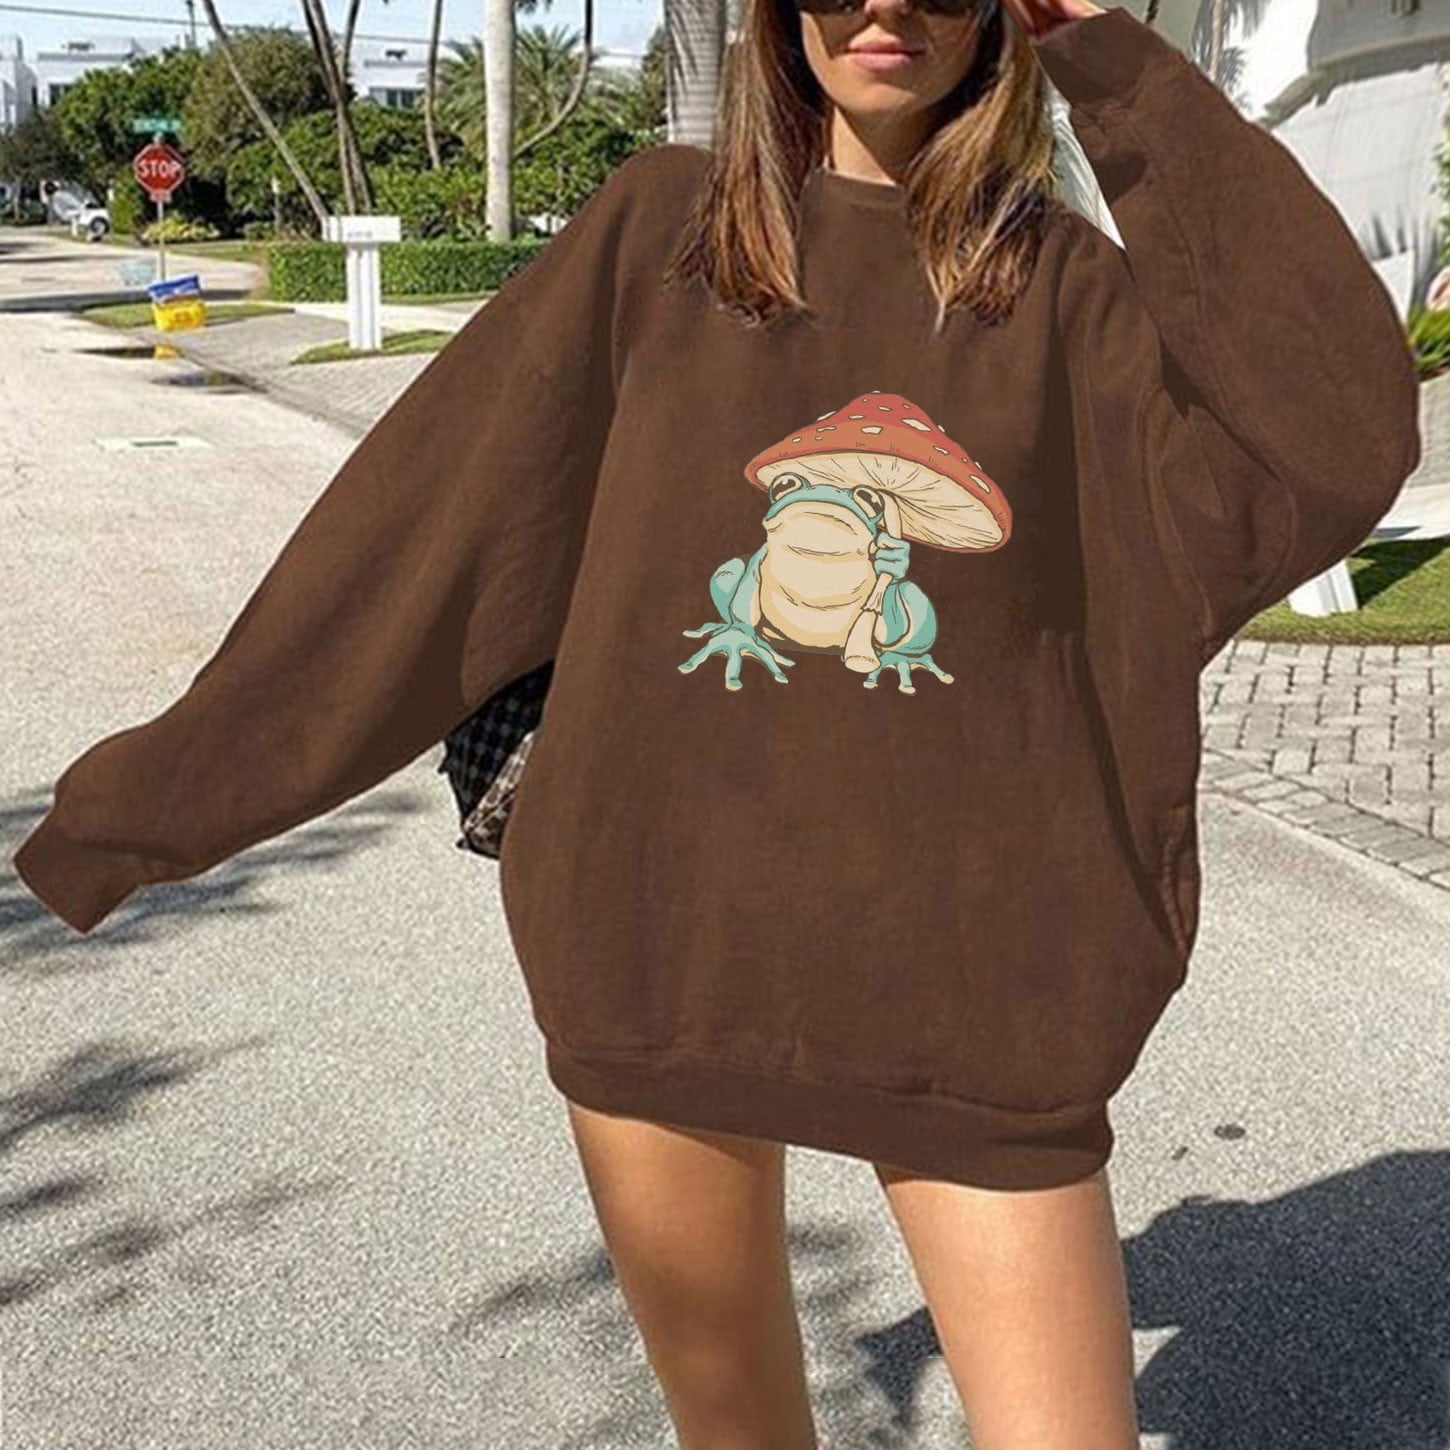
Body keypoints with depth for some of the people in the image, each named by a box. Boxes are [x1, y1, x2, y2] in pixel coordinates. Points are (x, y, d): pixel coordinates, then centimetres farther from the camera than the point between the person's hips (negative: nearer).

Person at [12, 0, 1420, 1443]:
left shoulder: (1063, 282, 1)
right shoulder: (656, 232, 2)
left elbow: (1340, 439, -14)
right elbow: (423, 514, 2)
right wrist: (166, 784, 4)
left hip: (969, 976, 0)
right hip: (661, 936, 1)